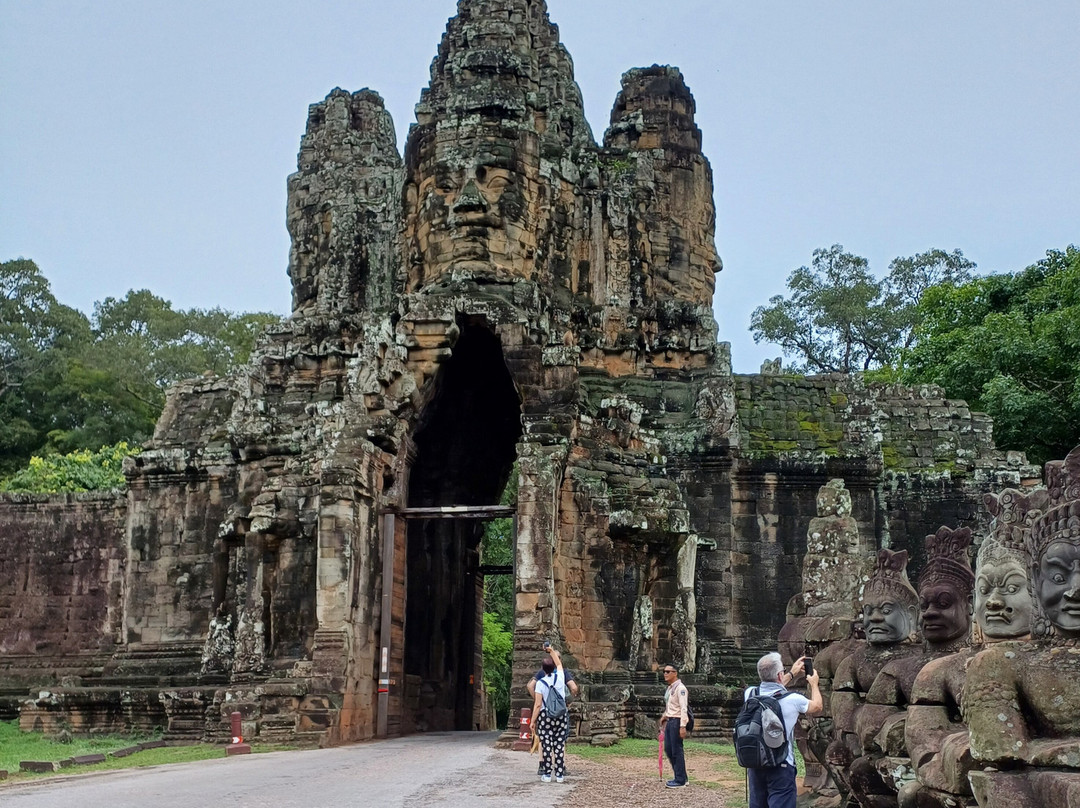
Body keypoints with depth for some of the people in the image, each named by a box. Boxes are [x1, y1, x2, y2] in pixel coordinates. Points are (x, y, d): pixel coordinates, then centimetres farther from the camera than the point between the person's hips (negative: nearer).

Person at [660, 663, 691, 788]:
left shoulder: (680, 688, -13)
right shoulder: (669, 688, 15)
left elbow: (683, 708, -18)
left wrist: (683, 726, -22)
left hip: (676, 721, -9)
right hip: (669, 721, 9)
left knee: (677, 751, -4)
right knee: (668, 749, 12)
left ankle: (680, 780, 4)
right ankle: (682, 777, 23)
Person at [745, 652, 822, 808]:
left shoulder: (750, 694, -3)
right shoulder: (792, 700, -15)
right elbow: (817, 707, 7)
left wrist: (792, 674, 30)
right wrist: (814, 684, 25)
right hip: (781, 766, -5)